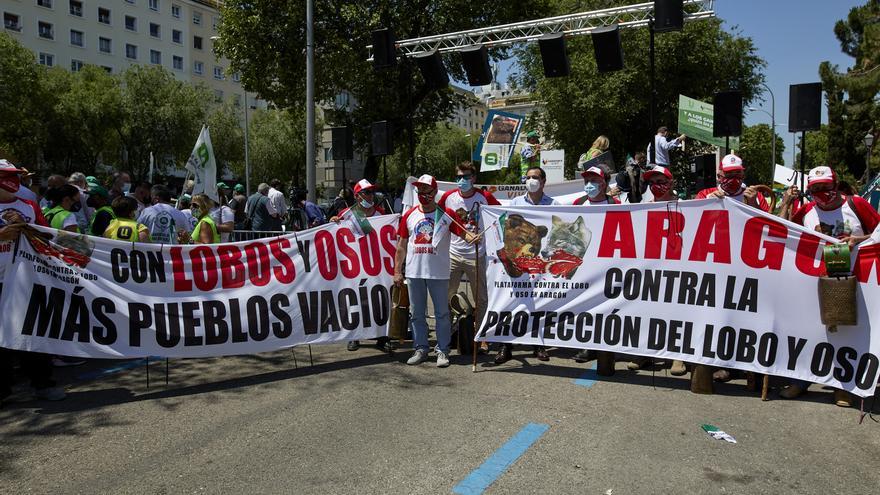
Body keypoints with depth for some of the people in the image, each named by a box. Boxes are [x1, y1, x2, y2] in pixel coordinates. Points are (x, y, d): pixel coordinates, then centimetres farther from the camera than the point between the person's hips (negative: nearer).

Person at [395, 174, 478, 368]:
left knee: (442, 313, 4)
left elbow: (463, 232, -11)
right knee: (417, 313, 11)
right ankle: (420, 348, 22)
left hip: (438, 272, -3)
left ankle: (442, 350, 13)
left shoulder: (446, 214, -1)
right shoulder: (409, 215, 8)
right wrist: (397, 271, 5)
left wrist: (472, 237, -34)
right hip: (413, 272, 3)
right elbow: (401, 246, 9)